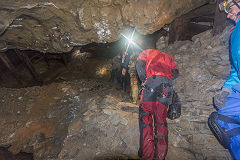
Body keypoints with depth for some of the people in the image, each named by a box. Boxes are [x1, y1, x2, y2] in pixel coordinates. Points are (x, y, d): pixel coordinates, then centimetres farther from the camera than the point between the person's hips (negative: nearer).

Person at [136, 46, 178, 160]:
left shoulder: (147, 51, 27)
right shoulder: (168, 57, 35)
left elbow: (139, 64, 8)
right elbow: (175, 72, 20)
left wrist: (144, 80, 11)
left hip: (153, 79, -4)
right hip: (168, 83, 4)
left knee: (145, 114, -2)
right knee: (161, 118, 7)